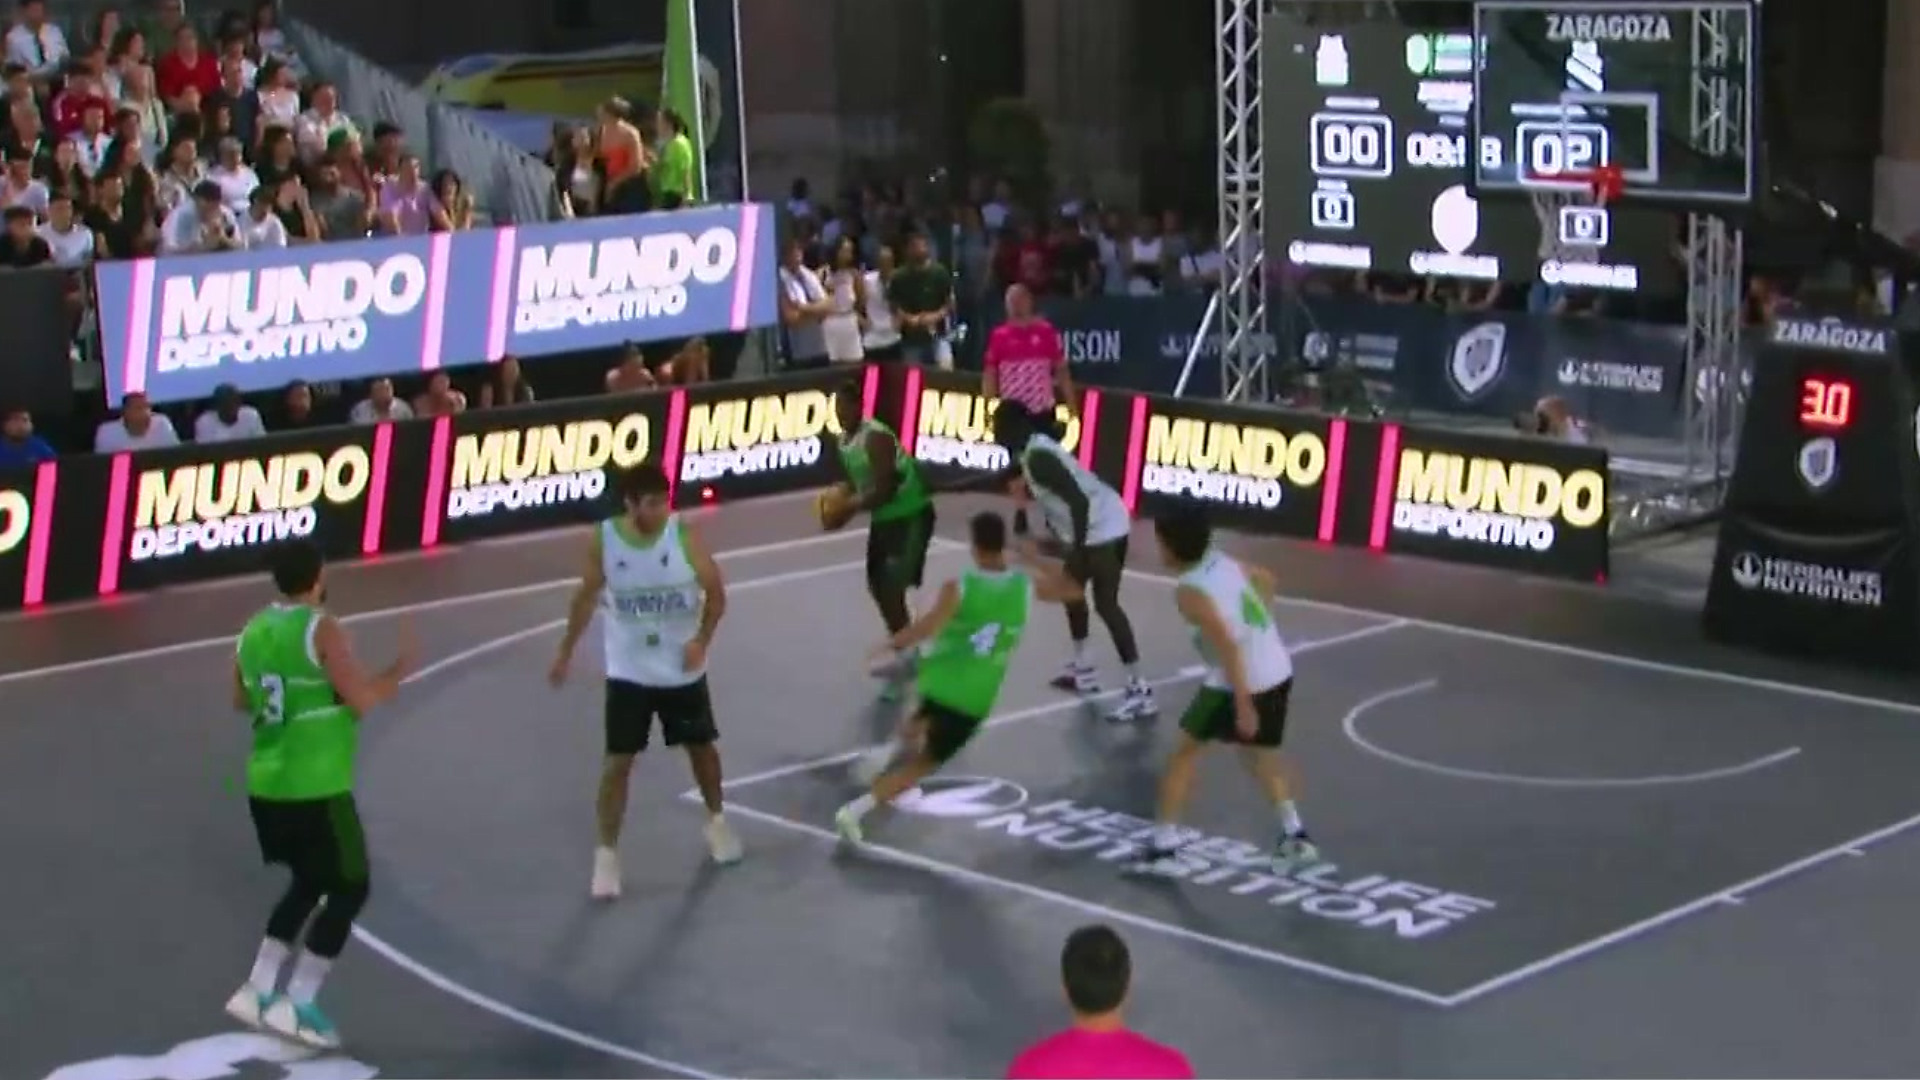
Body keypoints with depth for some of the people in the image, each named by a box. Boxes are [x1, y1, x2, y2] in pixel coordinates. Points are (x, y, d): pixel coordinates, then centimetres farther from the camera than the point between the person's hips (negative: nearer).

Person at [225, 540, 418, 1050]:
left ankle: (258, 992, 21)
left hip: (266, 785, 8)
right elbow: (363, 701, -18)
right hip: (316, 789, -8)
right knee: (349, 889, 5)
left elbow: (243, 701, 21)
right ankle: (297, 1006, 1)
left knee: (309, 883, 25)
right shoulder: (322, 630, -14)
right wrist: (400, 669, -2)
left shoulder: (253, 630, 8)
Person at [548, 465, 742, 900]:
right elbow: (586, 597, 0)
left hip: (682, 670, 1)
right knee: (618, 761, -3)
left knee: (701, 746, 17)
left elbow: (715, 591, -7)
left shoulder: (684, 535, -15)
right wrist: (565, 654, 5)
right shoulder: (603, 540, -13)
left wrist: (701, 640, -20)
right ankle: (607, 853, 6)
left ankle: (716, 821, 42)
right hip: (628, 672, -1)